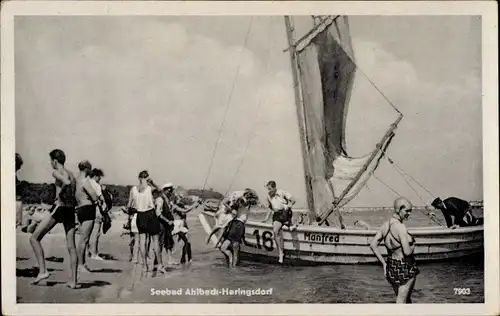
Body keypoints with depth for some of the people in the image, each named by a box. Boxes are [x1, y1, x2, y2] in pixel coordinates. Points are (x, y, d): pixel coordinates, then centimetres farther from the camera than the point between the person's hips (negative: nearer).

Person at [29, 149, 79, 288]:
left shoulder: (56, 172, -2)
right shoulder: (71, 175, 18)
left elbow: (66, 182, -23)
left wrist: (59, 195, -12)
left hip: (59, 208, -7)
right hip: (70, 209, 7)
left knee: (34, 238, 5)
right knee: (71, 247, 5)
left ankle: (43, 270, -4)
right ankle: (73, 281, 3)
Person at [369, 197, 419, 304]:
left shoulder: (386, 224, 2)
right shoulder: (400, 227, -22)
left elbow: (373, 245, 4)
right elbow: (407, 252, -25)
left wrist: (384, 263, 7)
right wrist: (412, 247, -2)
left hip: (391, 267, 8)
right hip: (405, 268, -8)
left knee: (407, 300, 23)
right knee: (401, 303, -1)